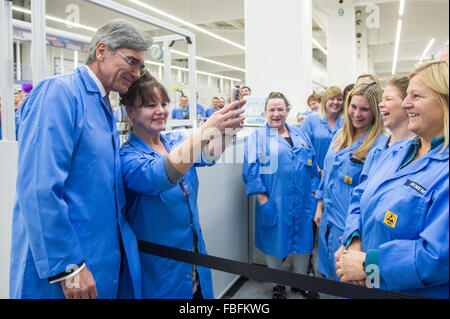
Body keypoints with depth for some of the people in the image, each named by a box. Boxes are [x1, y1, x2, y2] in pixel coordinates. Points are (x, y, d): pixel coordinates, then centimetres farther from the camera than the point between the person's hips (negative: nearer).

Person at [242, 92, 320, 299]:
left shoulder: (301, 136, 12)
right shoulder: (257, 137, -2)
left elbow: (312, 167, 14)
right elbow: (251, 171, -8)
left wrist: (312, 193, 6)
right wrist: (263, 200, -14)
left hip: (302, 203, 4)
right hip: (274, 204, -4)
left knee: (303, 242, 12)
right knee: (275, 243, 8)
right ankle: (278, 285, 29)